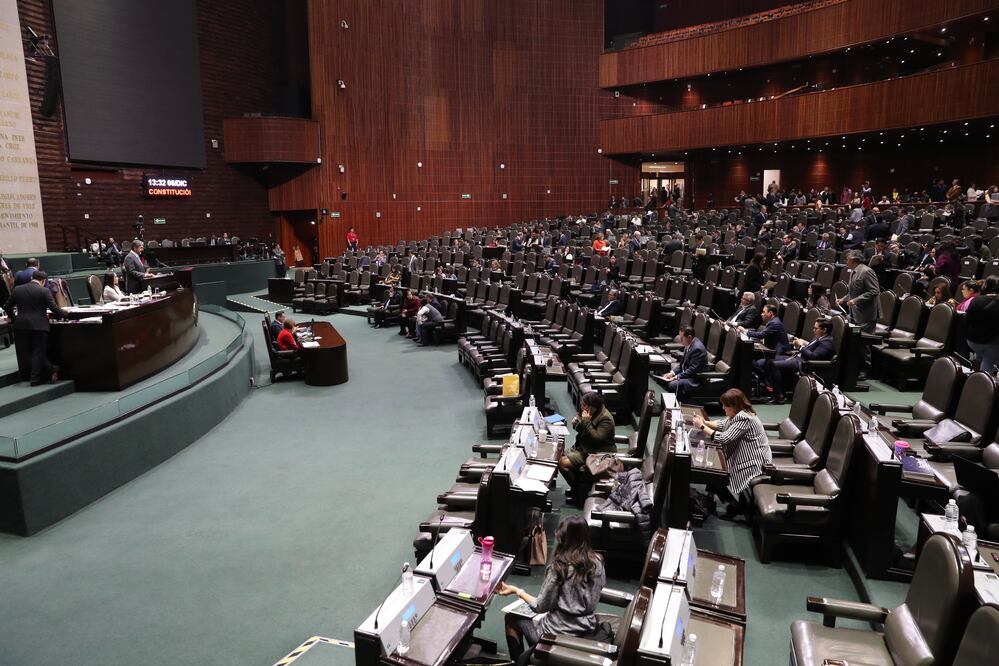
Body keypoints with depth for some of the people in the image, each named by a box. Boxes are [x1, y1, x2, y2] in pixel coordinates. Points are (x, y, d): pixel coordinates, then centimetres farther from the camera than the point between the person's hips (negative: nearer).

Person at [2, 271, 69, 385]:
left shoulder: (17, 289, 6)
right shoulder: (44, 291, -8)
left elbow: (7, 306, 13)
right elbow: (54, 309, -9)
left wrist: (14, 317, 30)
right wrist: (66, 314, 8)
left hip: (20, 325, 4)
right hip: (39, 326, -4)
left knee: (23, 352, 12)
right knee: (38, 352, 4)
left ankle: (25, 376, 21)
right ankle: (35, 378, 4)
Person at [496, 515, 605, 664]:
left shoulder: (558, 567, -23)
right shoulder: (597, 561, -8)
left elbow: (541, 607, -16)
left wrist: (516, 590, -5)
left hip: (561, 632, -6)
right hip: (588, 627, 6)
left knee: (511, 618, 18)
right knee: (536, 618, 30)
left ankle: (519, 660, 32)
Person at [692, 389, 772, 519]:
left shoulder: (744, 419, -26)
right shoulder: (737, 414, 4)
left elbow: (724, 438, -30)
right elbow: (722, 424, 17)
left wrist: (702, 427, -22)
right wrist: (705, 422, 0)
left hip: (753, 464, -10)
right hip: (741, 457, 10)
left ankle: (737, 505, 9)